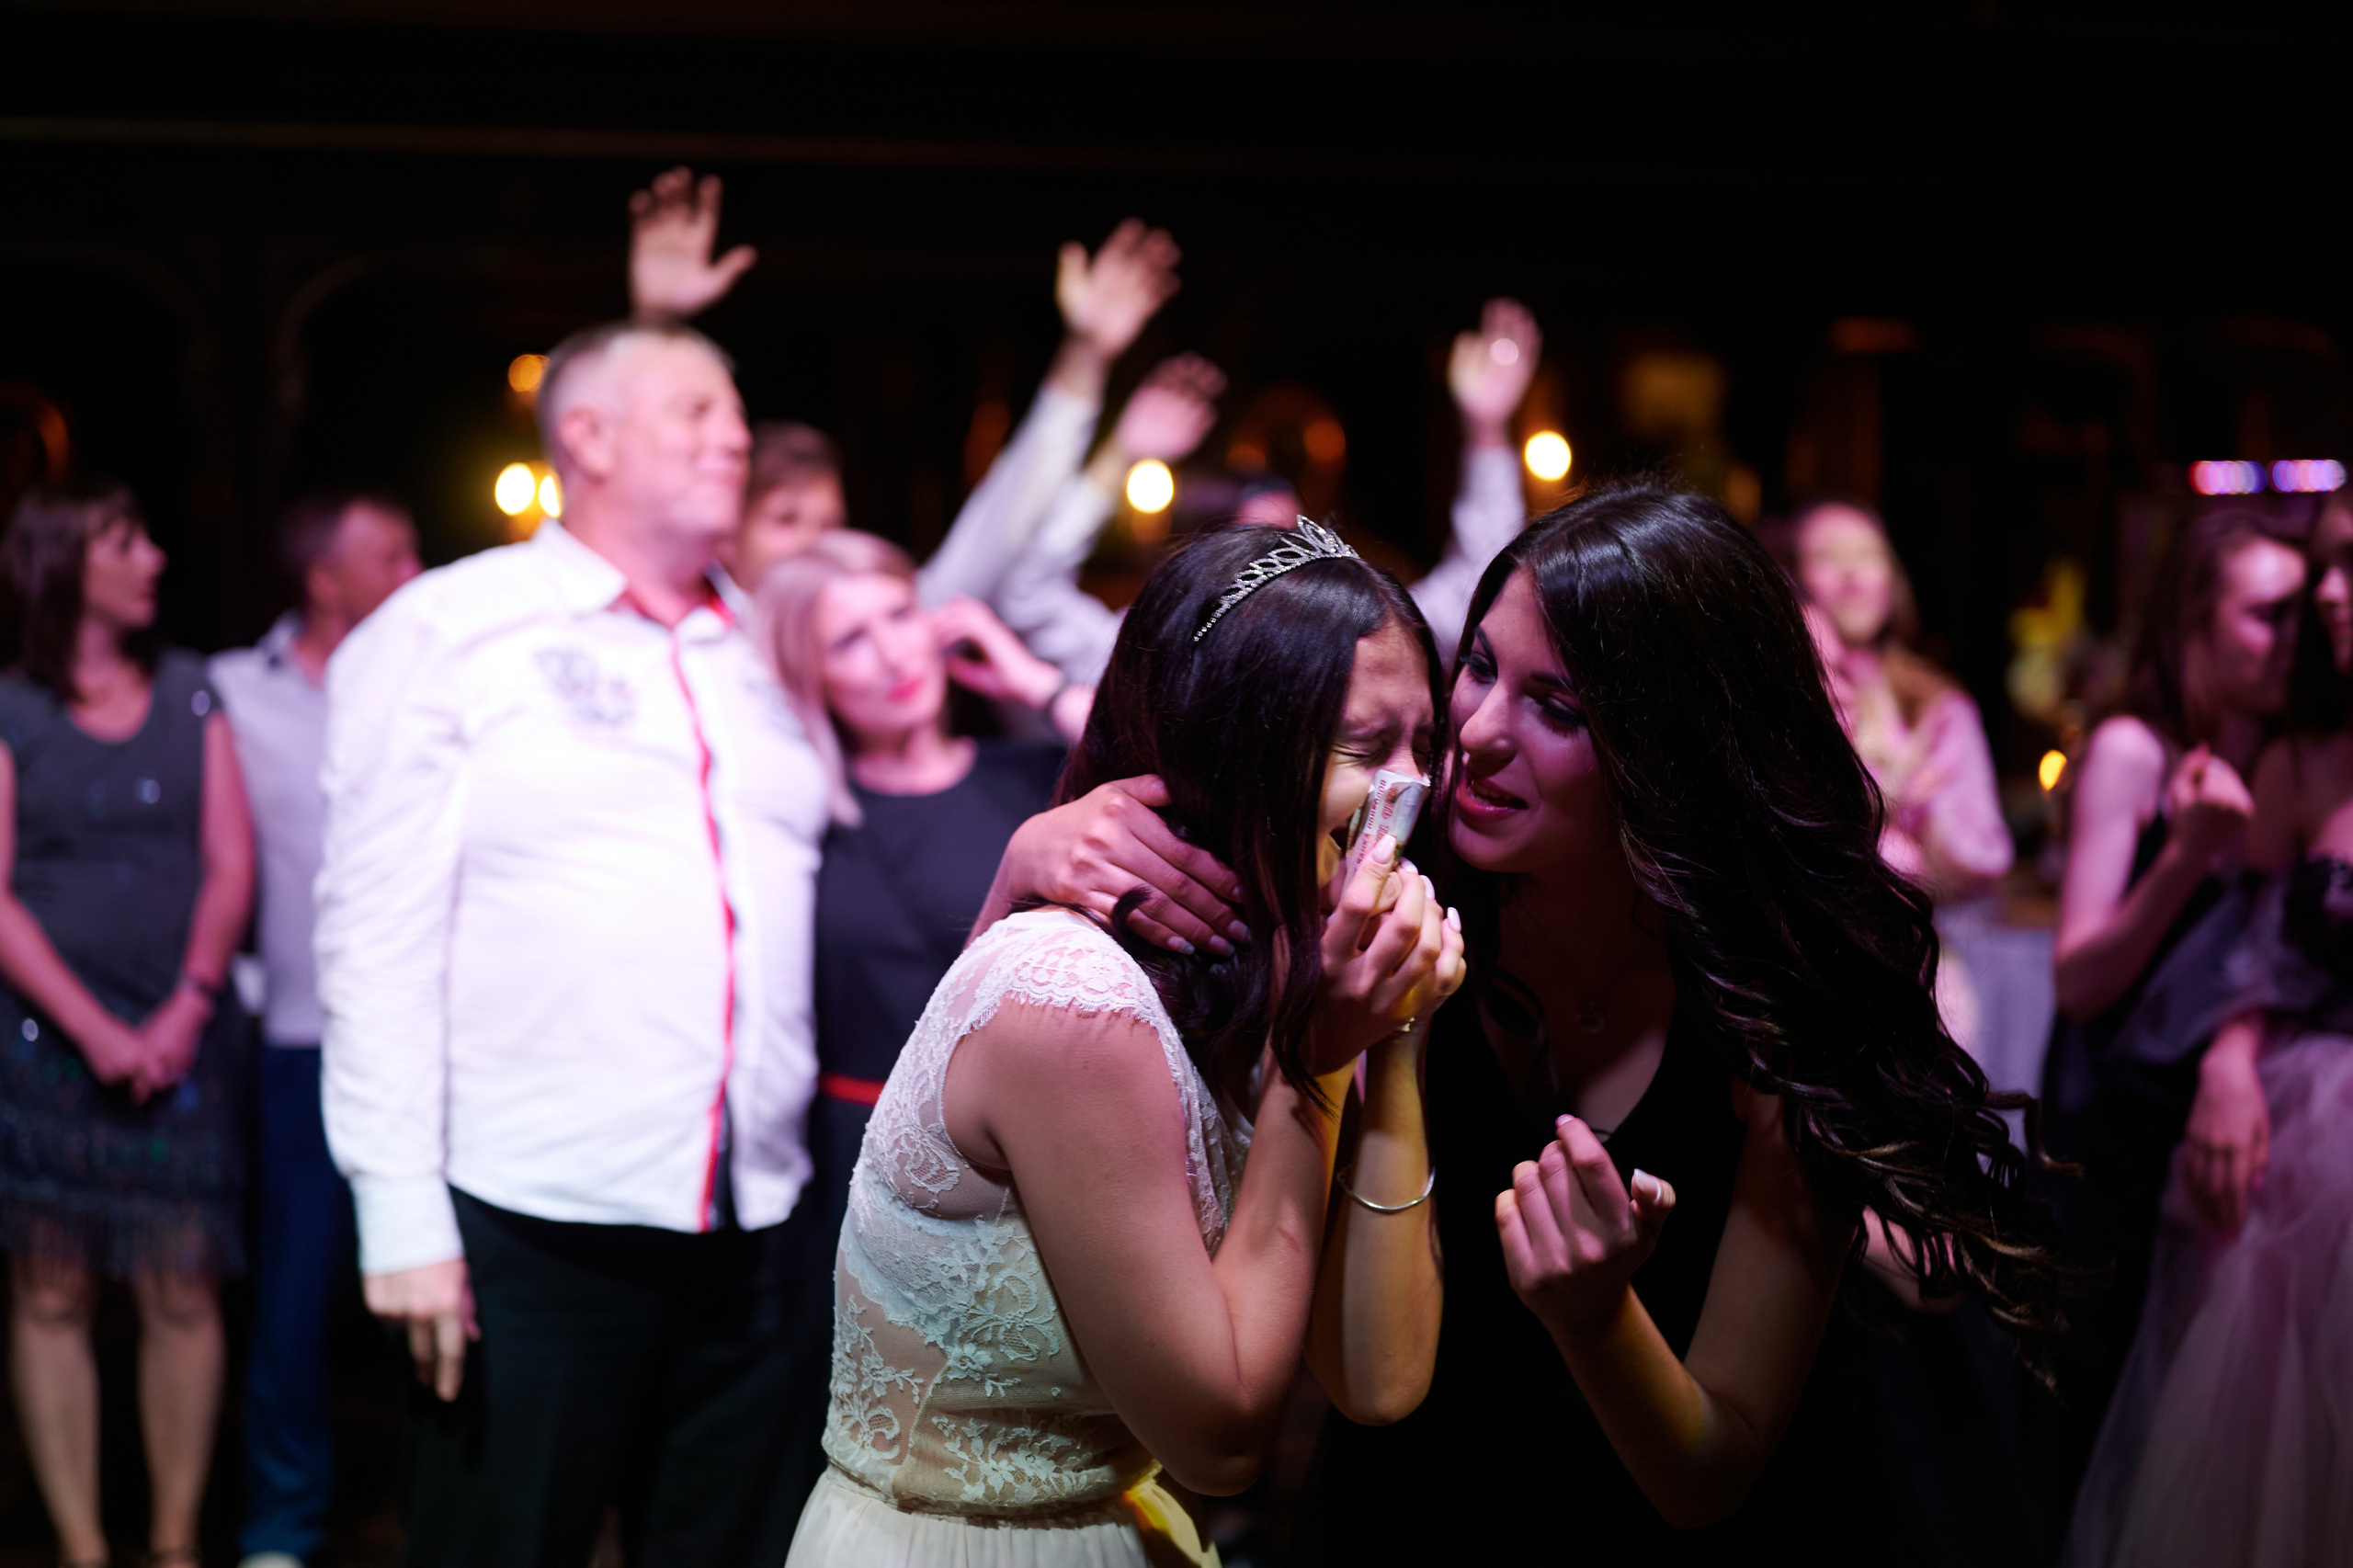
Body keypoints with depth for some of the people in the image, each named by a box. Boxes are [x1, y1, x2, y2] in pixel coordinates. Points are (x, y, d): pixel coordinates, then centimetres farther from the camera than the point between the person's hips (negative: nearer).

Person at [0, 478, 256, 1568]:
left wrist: (190, 1008, -7)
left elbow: (229, 865, 6)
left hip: (183, 1037, 2)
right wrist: (94, 1029, -12)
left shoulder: (191, 694, 11)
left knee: (183, 1291, -2)